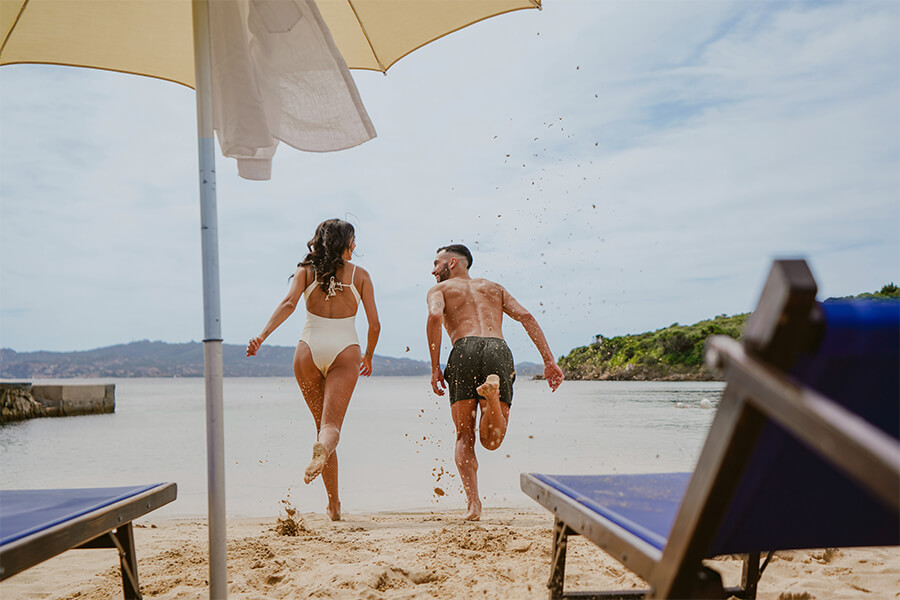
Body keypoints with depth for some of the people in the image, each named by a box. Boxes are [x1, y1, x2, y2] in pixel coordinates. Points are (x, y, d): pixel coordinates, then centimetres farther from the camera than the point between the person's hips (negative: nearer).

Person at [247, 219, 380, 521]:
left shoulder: (306, 271, 10)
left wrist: (261, 336, -17)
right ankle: (323, 449, -49)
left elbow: (289, 303, -9)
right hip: (344, 351, -2)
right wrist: (368, 357, 22)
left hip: (309, 349, 2)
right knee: (332, 424, -10)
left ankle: (334, 503, 15)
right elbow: (374, 324, 6)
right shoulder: (360, 274, 9)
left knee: (322, 423, 14)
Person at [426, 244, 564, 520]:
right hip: (499, 350, 2)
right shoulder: (494, 287, 34)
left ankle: (473, 504, -8)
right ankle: (493, 392, -28)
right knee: (491, 441, 4)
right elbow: (525, 316, 18)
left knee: (464, 437, 10)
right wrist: (549, 361, 11)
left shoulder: (440, 289, 24)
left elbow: (435, 316, -1)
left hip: (465, 350, -2)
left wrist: (435, 367, 0)